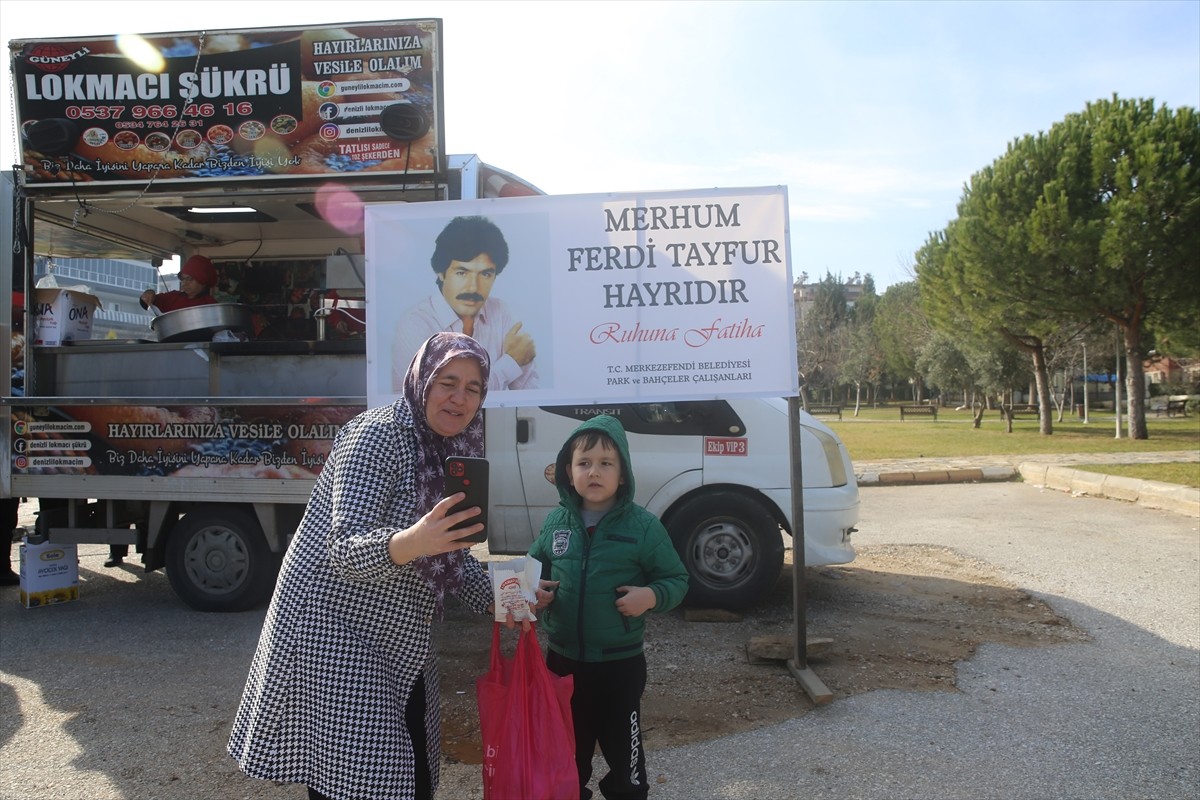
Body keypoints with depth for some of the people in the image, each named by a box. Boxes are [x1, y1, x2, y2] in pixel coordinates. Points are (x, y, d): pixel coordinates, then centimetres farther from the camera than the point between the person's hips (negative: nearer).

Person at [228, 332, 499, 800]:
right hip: (333, 632, -8)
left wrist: (495, 599, -2)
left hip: (398, 648, 8)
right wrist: (409, 543, -47)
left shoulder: (451, 452, 5)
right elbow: (346, 551, -27)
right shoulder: (378, 436, -18)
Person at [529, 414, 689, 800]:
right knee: (567, 745, 22)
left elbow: (677, 580, -6)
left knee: (622, 746, 14)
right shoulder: (555, 522, -3)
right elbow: (535, 564, 13)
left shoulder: (643, 525, -13)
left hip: (620, 662, -3)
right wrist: (535, 588, -7)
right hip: (563, 658, 3)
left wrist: (652, 596, -24)